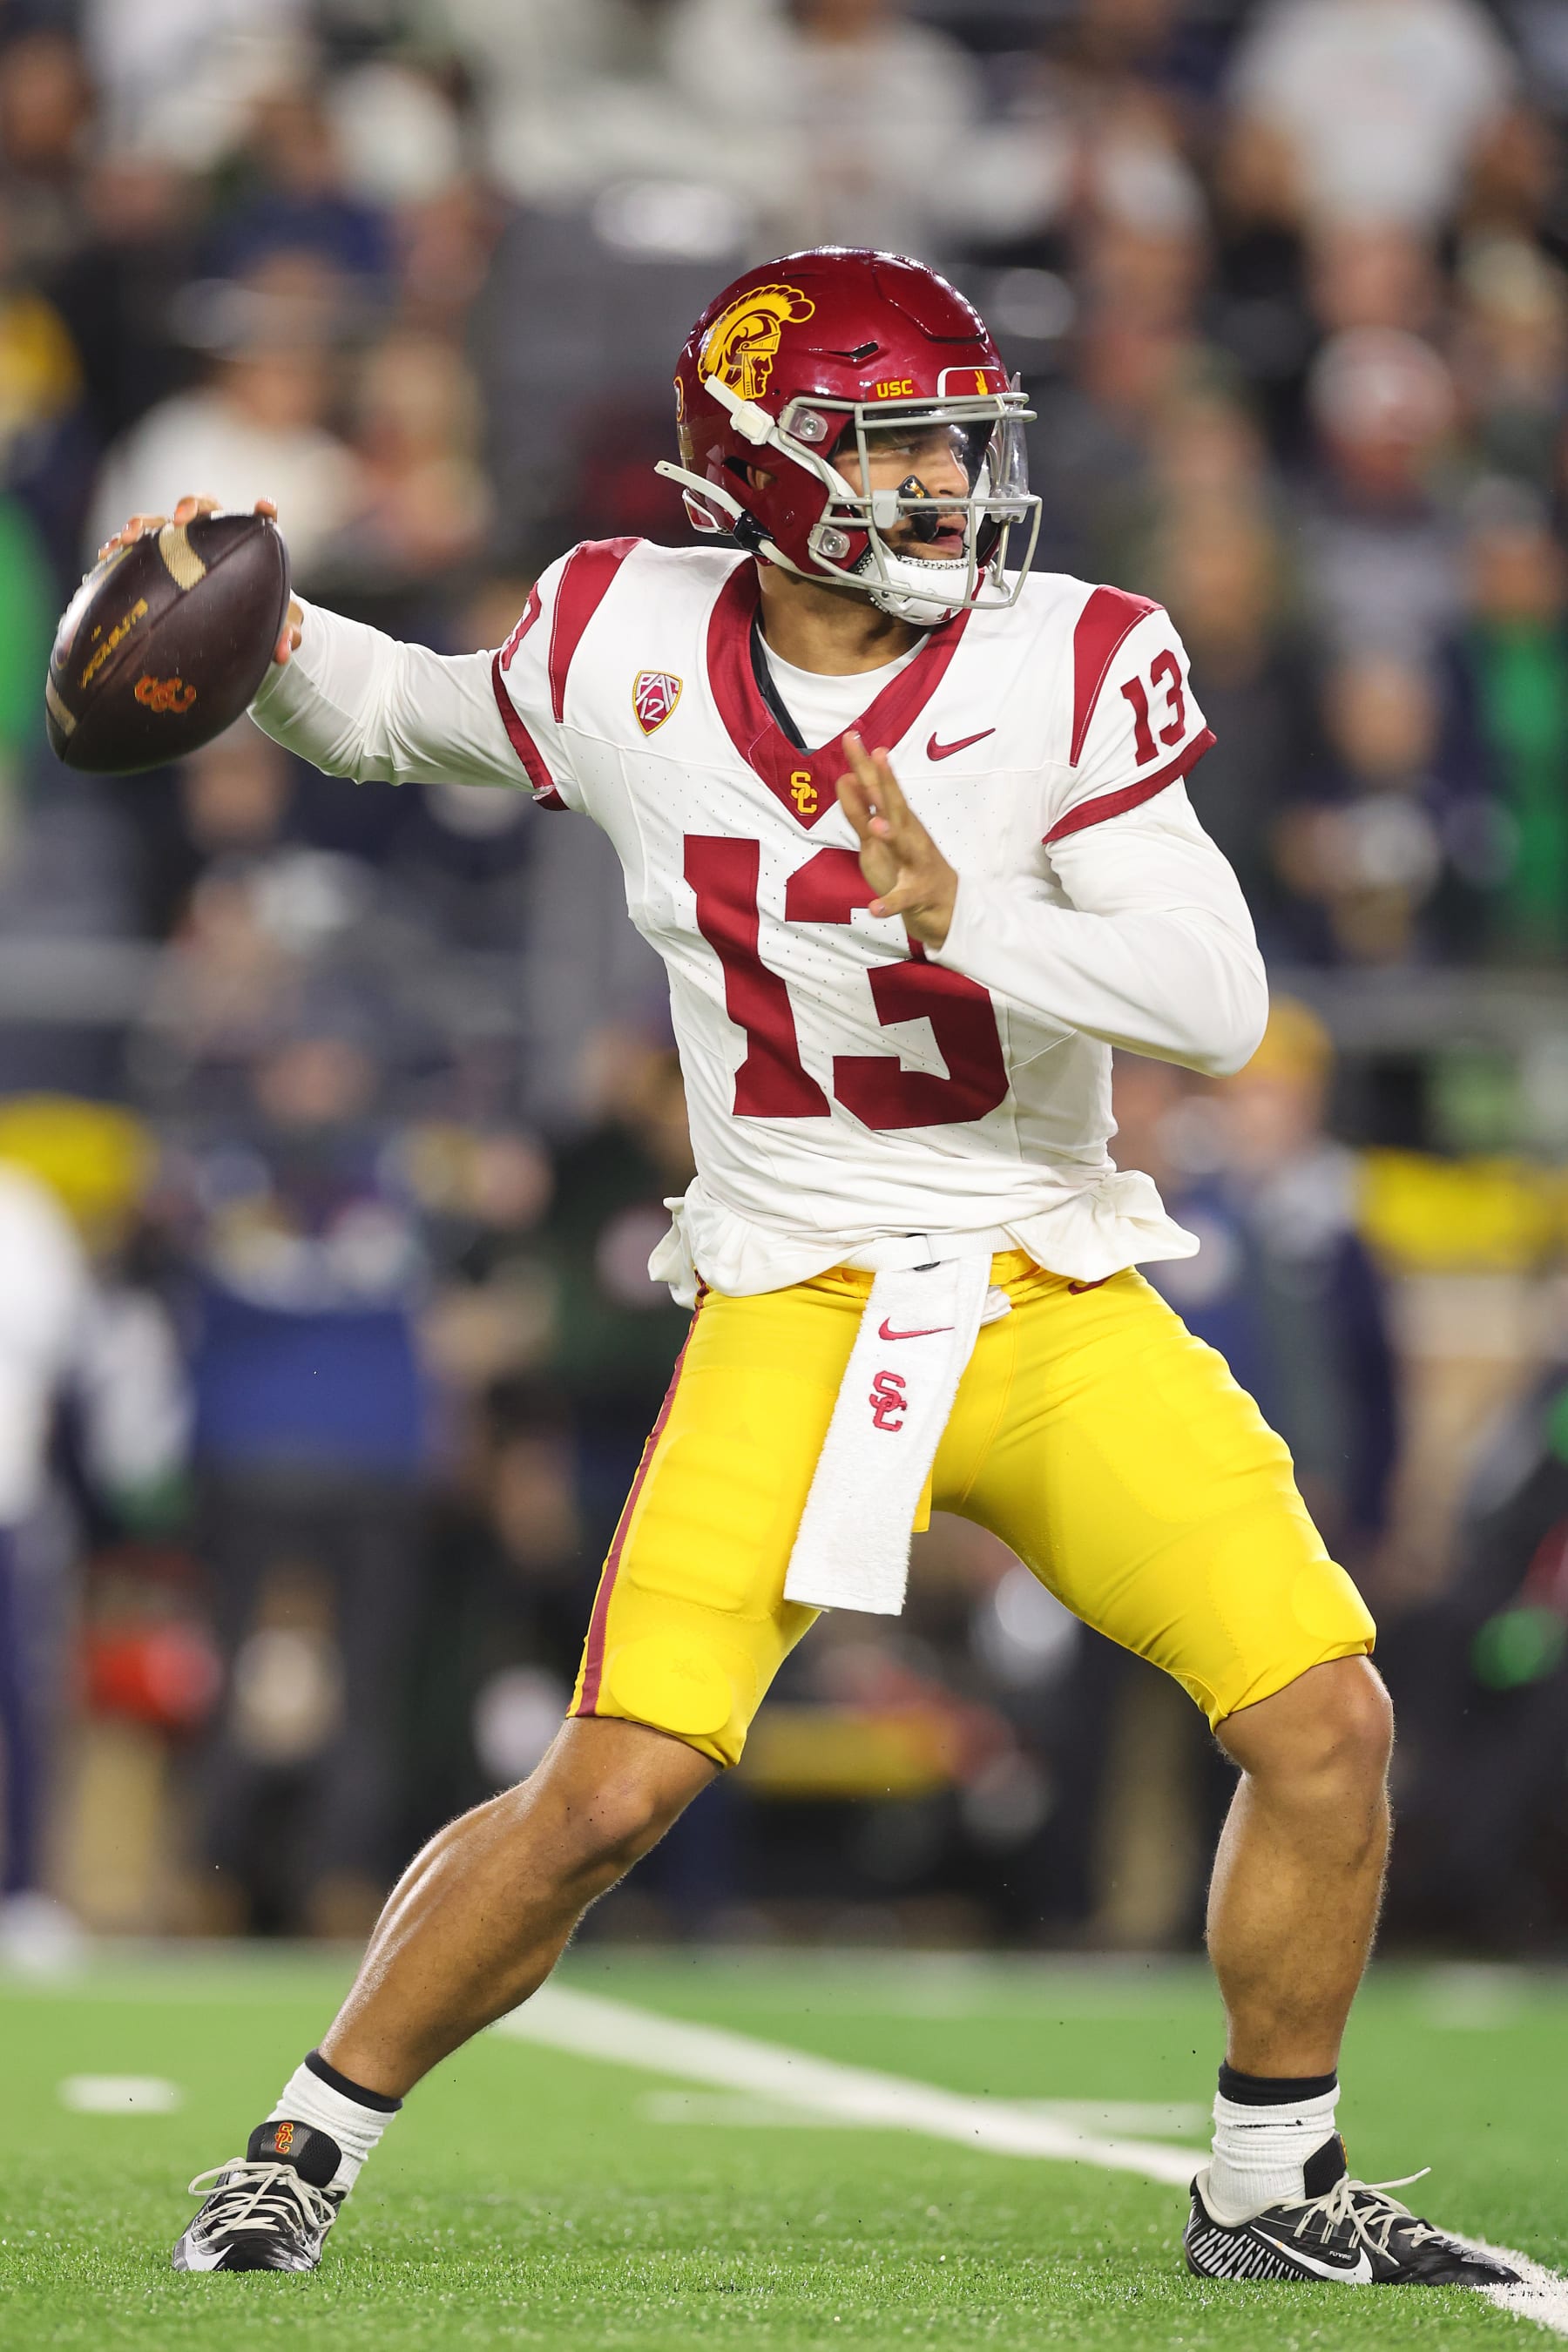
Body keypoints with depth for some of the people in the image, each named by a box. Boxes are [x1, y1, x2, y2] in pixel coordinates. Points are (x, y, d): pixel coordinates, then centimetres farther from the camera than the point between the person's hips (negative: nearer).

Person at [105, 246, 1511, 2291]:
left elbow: (1217, 1005, -15)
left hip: (1063, 1309, 1)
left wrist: (962, 921, -28)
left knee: (1326, 1719, -9)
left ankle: (1269, 2196, 12)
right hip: (792, 1316, -1)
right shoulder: (629, 646, -2)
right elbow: (406, 716, 19)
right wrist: (275, 646, -1)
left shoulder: (1067, 665, -7)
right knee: (612, 1794, -14)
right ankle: (306, 2150, 7)